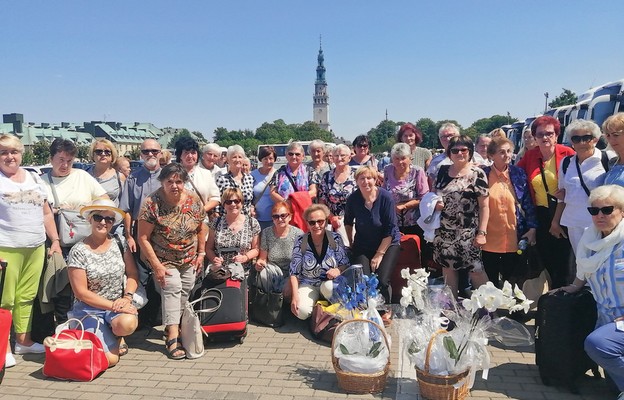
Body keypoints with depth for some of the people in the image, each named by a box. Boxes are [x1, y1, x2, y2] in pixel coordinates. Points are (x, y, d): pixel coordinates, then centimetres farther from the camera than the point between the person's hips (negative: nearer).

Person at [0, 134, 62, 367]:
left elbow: (46, 213, 19)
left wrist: (55, 240, 13)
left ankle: (23, 340, 21)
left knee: (26, 297, 9)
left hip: (36, 248, 5)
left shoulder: (34, 179, 15)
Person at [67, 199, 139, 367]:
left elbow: (133, 275, 3)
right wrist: (112, 306, -16)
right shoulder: (78, 251, -9)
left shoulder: (119, 244, 2)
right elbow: (81, 292, -10)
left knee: (127, 324, -34)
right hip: (90, 308, -3)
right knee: (110, 358, -20)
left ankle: (115, 336, 4)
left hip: (119, 304, 3)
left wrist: (127, 297, -16)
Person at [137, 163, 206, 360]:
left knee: (185, 291, 5)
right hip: (162, 259, -5)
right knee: (173, 287, -21)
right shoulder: (152, 203, -18)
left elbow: (201, 227, 8)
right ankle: (173, 338, -20)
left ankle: (171, 326, 26)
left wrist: (201, 253, 7)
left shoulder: (194, 200, -6)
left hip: (189, 260, 5)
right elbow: (143, 238, -16)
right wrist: (157, 266, -19)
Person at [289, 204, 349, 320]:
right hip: (308, 285, 0)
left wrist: (338, 270, -26)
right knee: (302, 311, -28)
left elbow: (345, 264, -2)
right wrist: (295, 296, -16)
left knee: (330, 286, -36)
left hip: (329, 282, 0)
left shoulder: (335, 239, -5)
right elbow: (294, 272, -5)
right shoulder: (301, 242, -5)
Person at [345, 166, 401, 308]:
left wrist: (379, 254, -13)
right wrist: (351, 242, 12)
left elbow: (390, 229, -14)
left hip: (387, 244, -2)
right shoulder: (353, 199, -8)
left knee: (382, 281, -19)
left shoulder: (386, 197, -16)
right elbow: (348, 221, 13)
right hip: (362, 246, 2)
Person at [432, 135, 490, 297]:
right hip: (444, 231, 4)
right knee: (448, 267, 11)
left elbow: (484, 206, -7)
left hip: (468, 233, -4)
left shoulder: (477, 174, -6)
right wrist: (435, 203, -5)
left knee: (475, 269, -2)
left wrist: (482, 232, -13)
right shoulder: (443, 171, 7)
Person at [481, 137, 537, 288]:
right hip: (489, 241, -1)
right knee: (491, 285, 11)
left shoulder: (518, 173, 2)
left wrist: (532, 228, -3)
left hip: (514, 240, 1)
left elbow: (528, 203, 4)